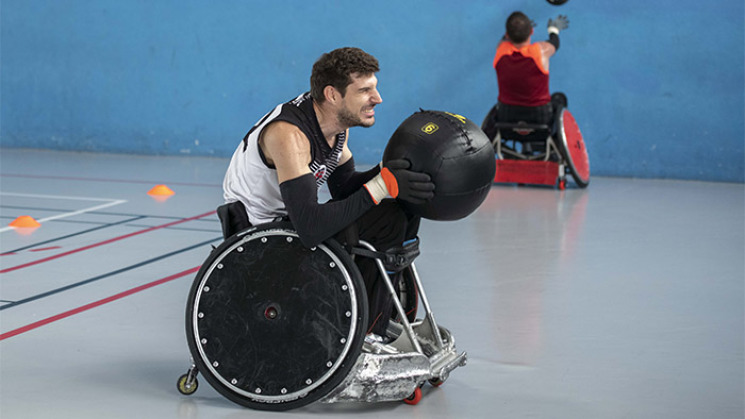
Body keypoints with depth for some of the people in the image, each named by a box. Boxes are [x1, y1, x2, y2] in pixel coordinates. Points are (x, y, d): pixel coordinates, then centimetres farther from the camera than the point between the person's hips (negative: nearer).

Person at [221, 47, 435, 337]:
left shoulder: (336, 120, -4)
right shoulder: (288, 134, -31)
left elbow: (344, 188, 7)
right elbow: (310, 229, -38)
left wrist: (389, 172, -13)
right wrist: (381, 187, -35)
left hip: (294, 216, 10)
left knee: (403, 211, 2)